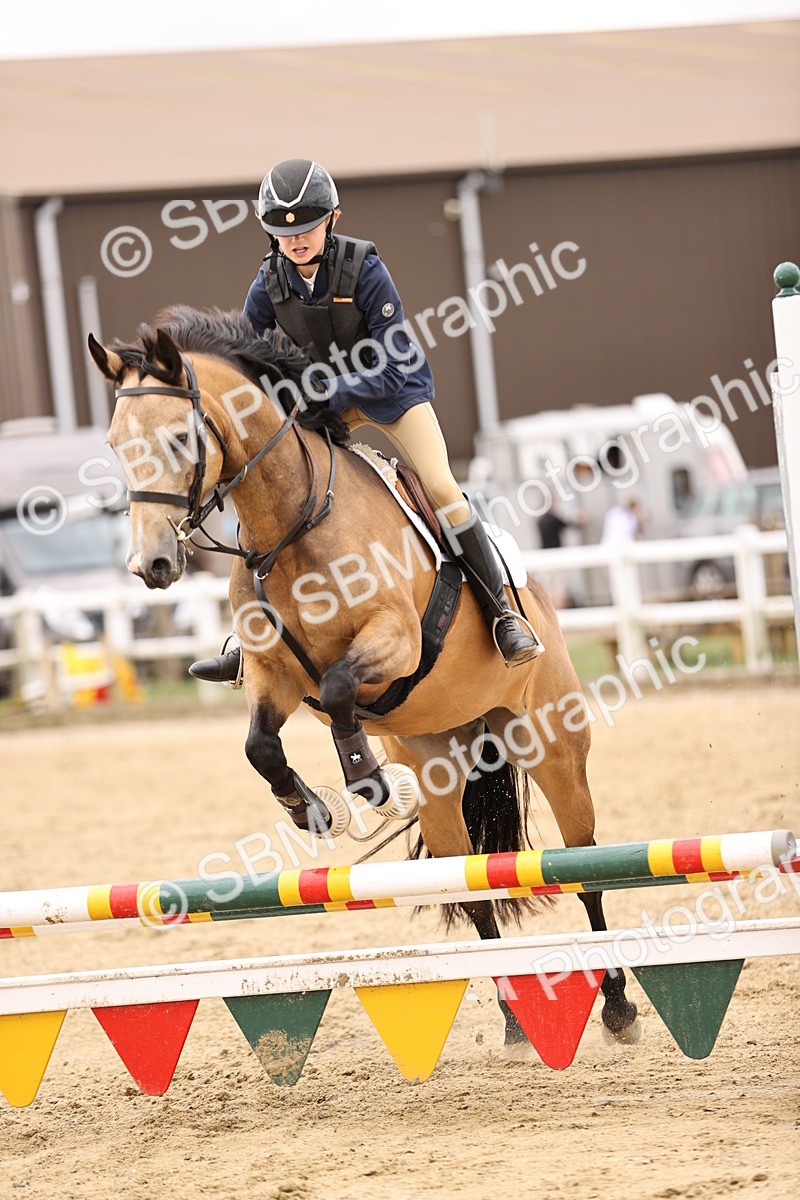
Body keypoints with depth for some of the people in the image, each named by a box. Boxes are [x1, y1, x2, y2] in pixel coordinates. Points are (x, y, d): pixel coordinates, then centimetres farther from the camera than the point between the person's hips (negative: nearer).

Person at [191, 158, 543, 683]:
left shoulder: (365, 269, -27)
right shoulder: (271, 281, -15)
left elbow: (393, 366, -27)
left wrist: (328, 390, -37)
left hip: (395, 390, -4)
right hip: (328, 397, 4)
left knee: (441, 488, -21)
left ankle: (502, 611, -9)